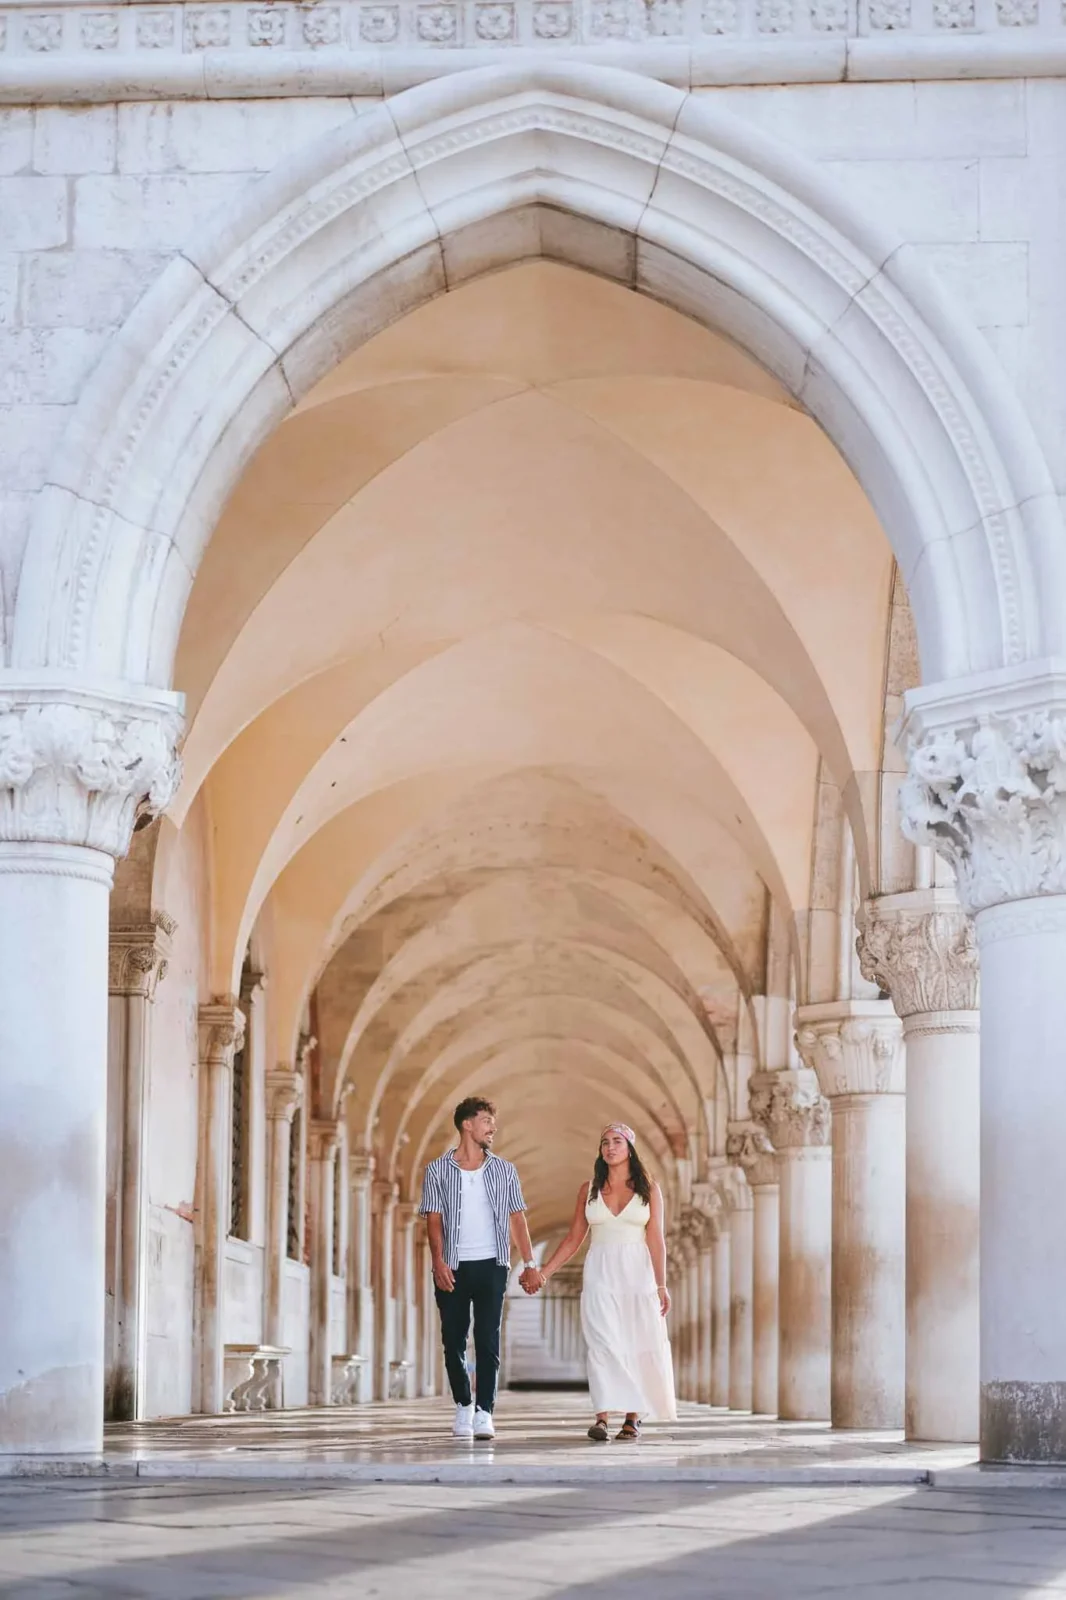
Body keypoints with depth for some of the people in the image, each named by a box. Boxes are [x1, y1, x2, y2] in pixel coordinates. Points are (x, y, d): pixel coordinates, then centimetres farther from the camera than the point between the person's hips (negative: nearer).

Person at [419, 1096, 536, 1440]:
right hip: (453, 1267, 0)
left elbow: (518, 1218, 8)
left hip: (491, 1265, 0)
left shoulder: (503, 1171, 9)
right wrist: (438, 1260, -14)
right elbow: (434, 1219, 0)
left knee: (488, 1340, -8)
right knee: (453, 1341, 4)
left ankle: (484, 1413, -10)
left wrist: (529, 1263, -2)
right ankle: (463, 1406, 22)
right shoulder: (438, 1170, 5)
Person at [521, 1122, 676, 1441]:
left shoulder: (648, 1189, 4)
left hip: (638, 1273, -1)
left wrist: (661, 1284, -6)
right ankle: (602, 1417, -18)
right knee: (603, 1342, -12)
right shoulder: (589, 1190, 8)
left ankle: (633, 1417, 6)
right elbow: (574, 1239, 10)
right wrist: (543, 1272, 4)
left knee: (637, 1344, -3)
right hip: (600, 1273, 1)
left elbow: (655, 1239, 0)